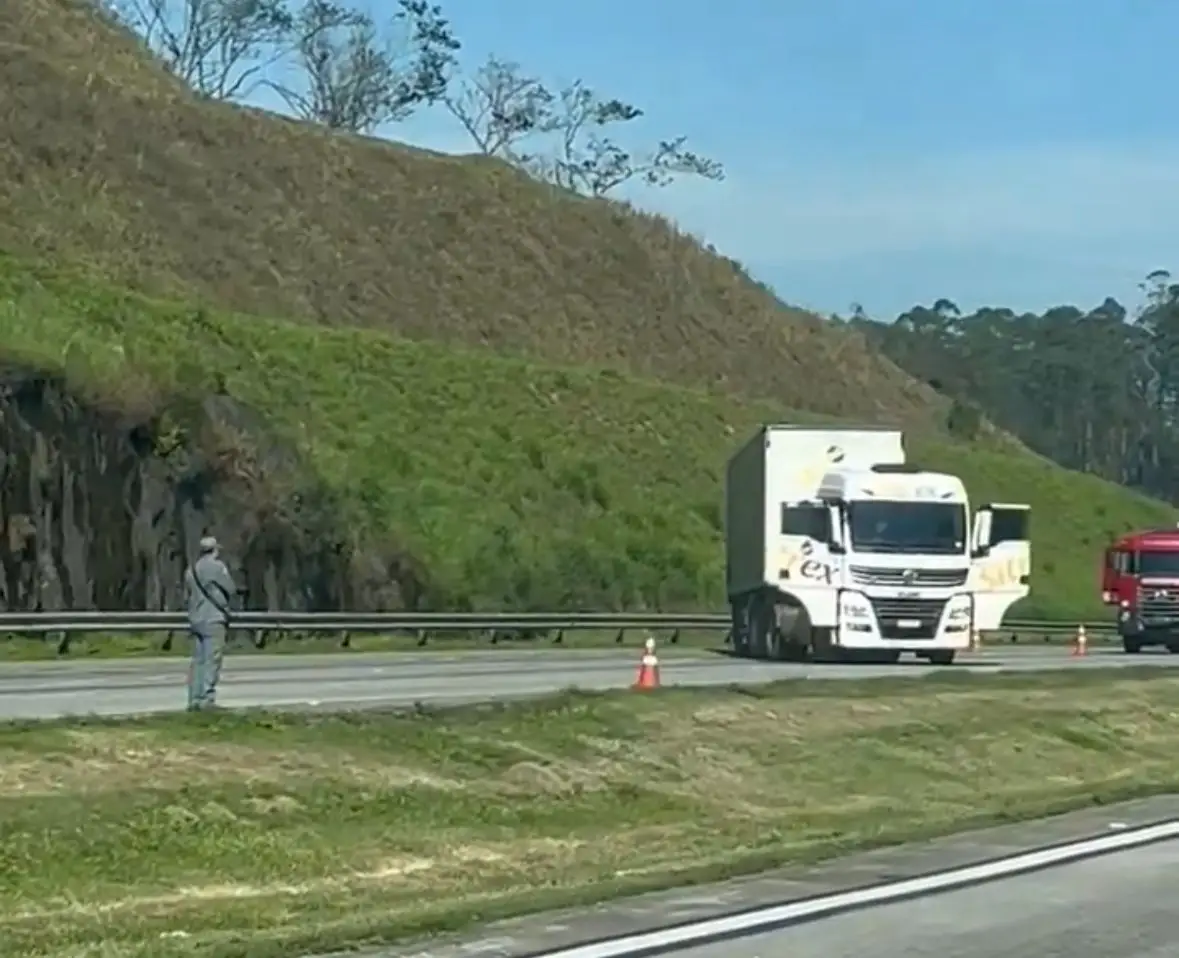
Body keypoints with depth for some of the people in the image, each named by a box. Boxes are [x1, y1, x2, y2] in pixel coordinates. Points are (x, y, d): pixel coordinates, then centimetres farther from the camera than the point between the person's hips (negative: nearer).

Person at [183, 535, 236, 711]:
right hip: (214, 619, -7)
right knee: (212, 660, -6)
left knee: (198, 660, 9)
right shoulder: (217, 566, -8)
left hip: (196, 620, 7)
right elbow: (230, 590, -2)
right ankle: (207, 698, -11)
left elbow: (186, 597, 16)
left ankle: (194, 699, 6)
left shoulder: (190, 570, 12)